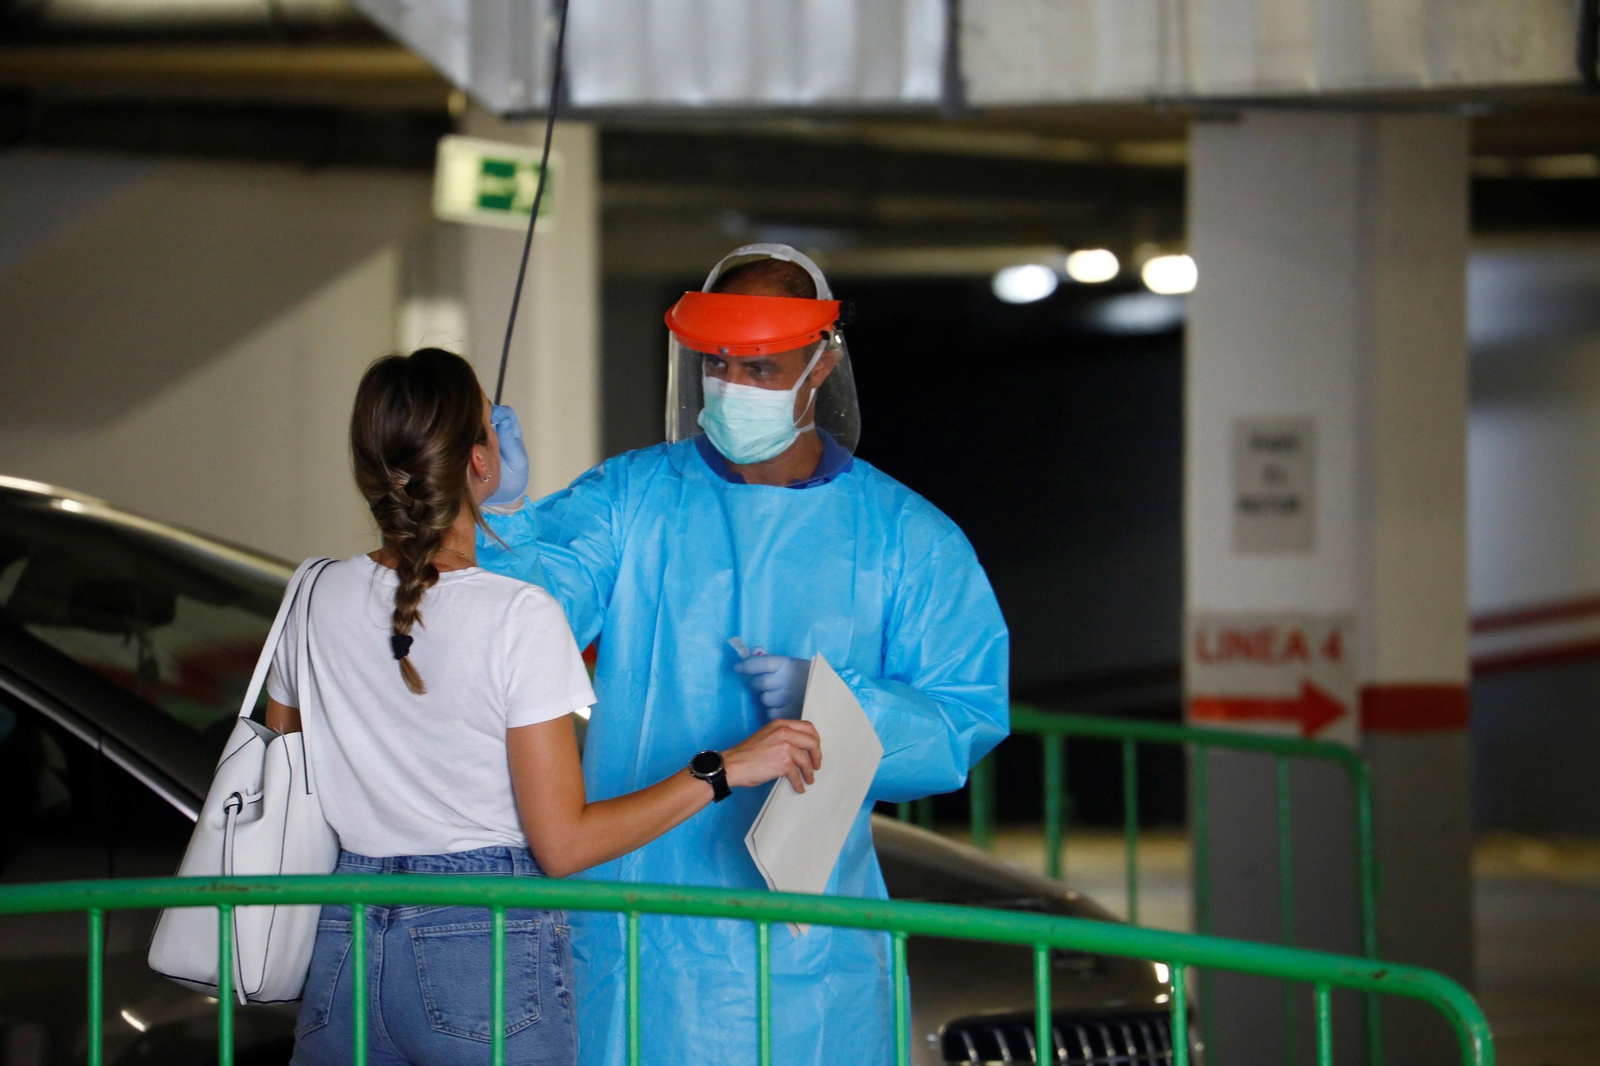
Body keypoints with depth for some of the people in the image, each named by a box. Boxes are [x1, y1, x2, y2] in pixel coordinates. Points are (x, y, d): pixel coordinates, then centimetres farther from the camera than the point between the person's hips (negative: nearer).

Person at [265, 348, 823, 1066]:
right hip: (490, 945, -4)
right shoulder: (519, 616, -14)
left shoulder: (315, 599, 0)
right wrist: (722, 770, -10)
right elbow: (562, 844, -15)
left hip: (345, 950, 4)